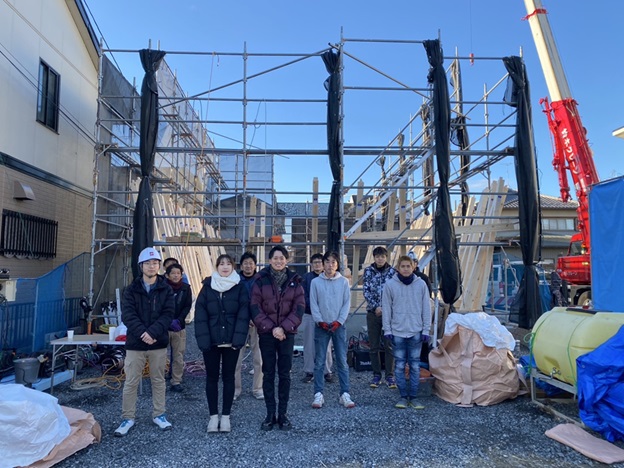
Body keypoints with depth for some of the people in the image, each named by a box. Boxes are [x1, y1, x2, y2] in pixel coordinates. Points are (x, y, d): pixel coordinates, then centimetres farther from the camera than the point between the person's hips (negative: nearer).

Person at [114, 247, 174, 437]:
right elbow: (128, 315, -8)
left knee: (158, 380, 11)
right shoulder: (131, 289, 2)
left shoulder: (166, 290, 1)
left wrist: (152, 332, -21)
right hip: (135, 343, 0)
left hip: (159, 343, 0)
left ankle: (159, 415, 25)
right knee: (131, 382, 6)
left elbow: (168, 314, -7)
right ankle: (128, 418, 20)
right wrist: (142, 332, -21)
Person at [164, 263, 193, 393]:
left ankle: (176, 382, 16)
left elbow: (187, 306, 0)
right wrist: (170, 321, -16)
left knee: (178, 357, 6)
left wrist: (178, 320, -13)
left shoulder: (186, 288, 2)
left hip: (179, 327, 2)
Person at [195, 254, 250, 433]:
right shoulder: (208, 286, 2)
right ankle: (213, 416, 21)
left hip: (231, 341, -1)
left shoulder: (240, 287, 0)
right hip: (211, 341, 1)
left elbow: (243, 314, -6)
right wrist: (203, 339, -12)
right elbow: (200, 315, -3)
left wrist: (238, 338, -16)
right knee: (212, 377, 9)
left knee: (228, 377, 8)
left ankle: (225, 416, 20)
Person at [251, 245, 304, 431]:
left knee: (285, 374, 5)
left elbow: (299, 307, -3)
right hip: (266, 333, 0)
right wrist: (271, 327, -13)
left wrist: (284, 327, -14)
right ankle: (270, 415, 16)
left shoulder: (294, 281, 2)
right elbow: (255, 307, -5)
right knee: (268, 374, 6)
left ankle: (283, 414, 17)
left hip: (287, 333, 1)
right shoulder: (261, 280, -1)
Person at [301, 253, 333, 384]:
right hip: (309, 315, 0)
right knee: (309, 345, 6)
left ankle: (327, 371, 15)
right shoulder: (306, 277, 4)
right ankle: (309, 372, 16)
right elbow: (303, 296, -2)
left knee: (326, 345, 3)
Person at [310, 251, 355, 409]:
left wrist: (339, 321, -8)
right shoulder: (316, 282, 1)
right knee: (319, 362, 3)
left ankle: (345, 394, 10)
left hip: (339, 325, 0)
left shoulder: (344, 281, 3)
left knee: (342, 361, 3)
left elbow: (347, 303, 1)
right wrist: (320, 321, -9)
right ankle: (318, 394, 10)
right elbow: (313, 304, 0)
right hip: (321, 326, 0)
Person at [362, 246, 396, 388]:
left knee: (389, 346, 1)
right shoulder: (368, 271, 3)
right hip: (373, 312, 1)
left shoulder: (392, 271, 1)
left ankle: (390, 376, 10)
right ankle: (376, 375, 18)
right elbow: (366, 291, -2)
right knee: (374, 346, 8)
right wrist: (376, 307, -12)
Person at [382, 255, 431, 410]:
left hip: (416, 332, 1)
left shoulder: (421, 284, 0)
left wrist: (426, 330, 1)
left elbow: (426, 308, 3)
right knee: (400, 365, 5)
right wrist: (387, 330, -3)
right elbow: (386, 308, 0)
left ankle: (413, 397, 17)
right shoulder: (390, 284, -3)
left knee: (415, 366, 6)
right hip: (397, 332, -1)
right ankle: (403, 396, 16)